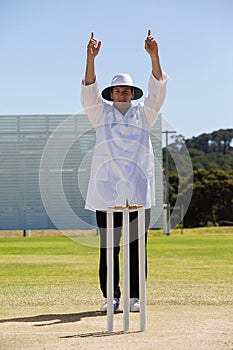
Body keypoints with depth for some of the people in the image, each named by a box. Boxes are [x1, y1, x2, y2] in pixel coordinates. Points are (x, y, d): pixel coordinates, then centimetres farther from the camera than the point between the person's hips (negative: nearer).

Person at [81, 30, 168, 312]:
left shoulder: (143, 114, 15)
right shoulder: (101, 114, 13)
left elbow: (157, 90, 1)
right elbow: (89, 92, -2)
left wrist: (154, 57, -13)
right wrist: (91, 58, -16)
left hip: (138, 191, 1)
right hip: (107, 190, 0)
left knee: (136, 246, 1)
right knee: (108, 247, 0)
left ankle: (135, 297, 7)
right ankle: (111, 296, 7)